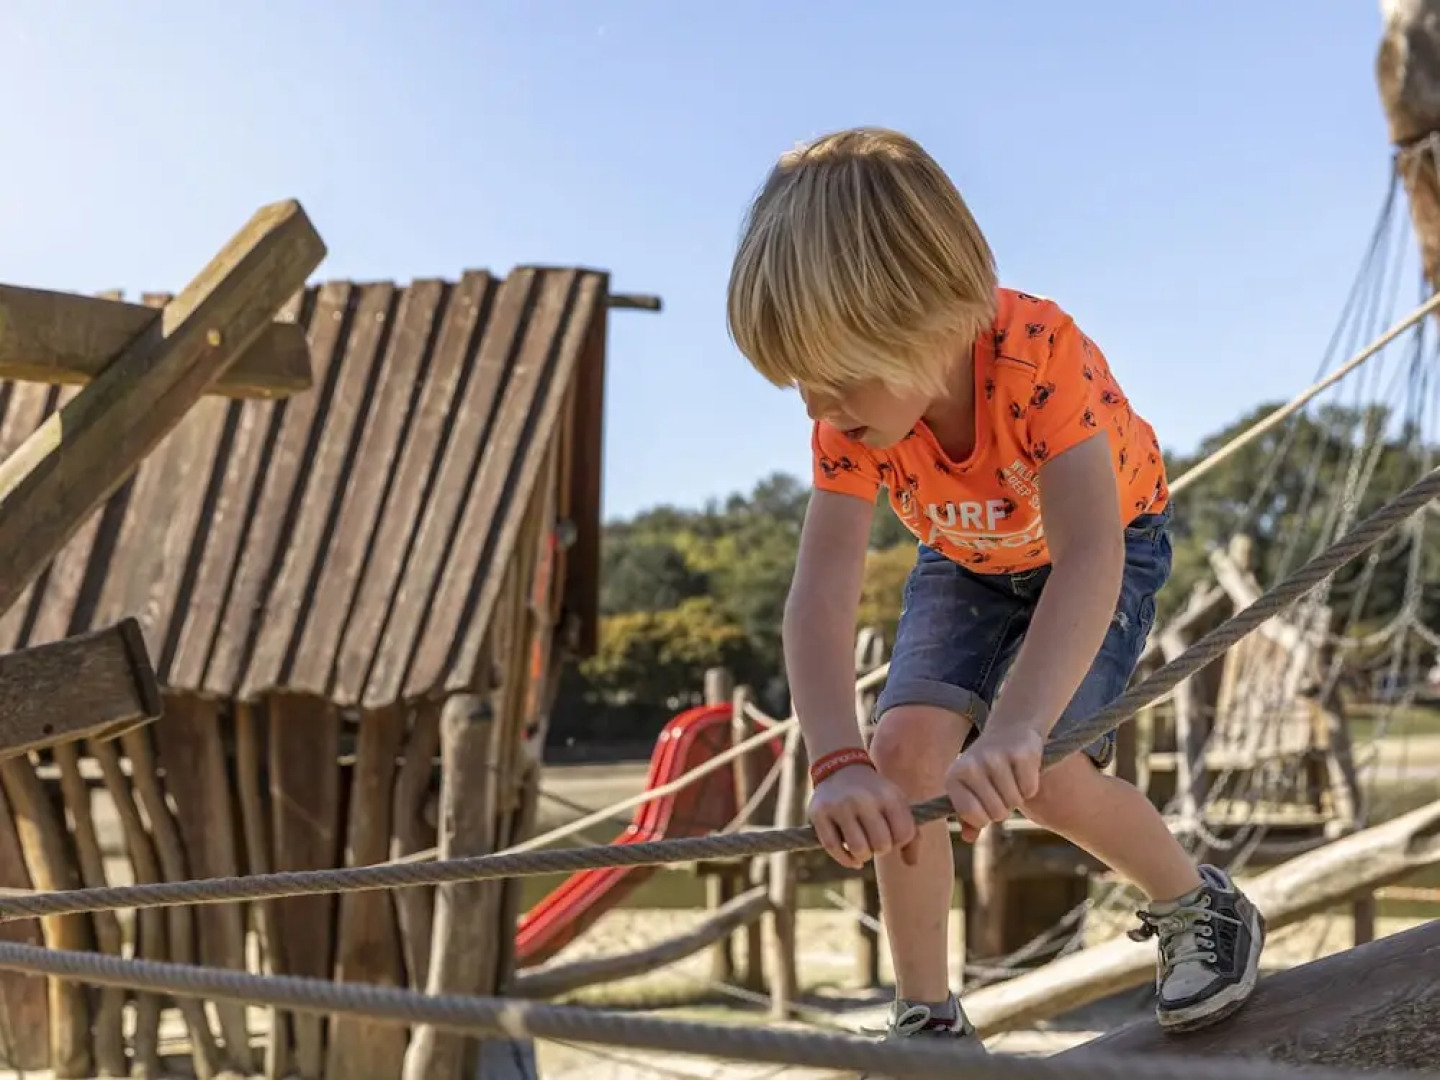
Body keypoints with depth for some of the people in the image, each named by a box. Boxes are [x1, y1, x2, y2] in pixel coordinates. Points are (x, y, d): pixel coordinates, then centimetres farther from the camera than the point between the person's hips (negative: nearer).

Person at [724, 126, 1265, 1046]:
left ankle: (1205, 908, 6)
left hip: (1112, 545, -4)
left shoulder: (1040, 352, -40)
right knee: (903, 747, -18)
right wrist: (840, 763, -55)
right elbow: (820, 595, -37)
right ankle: (928, 1019, -3)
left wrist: (1015, 731, -66)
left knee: (1038, 775, -22)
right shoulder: (850, 417, -27)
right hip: (968, 564, 4)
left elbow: (1088, 557, -51)